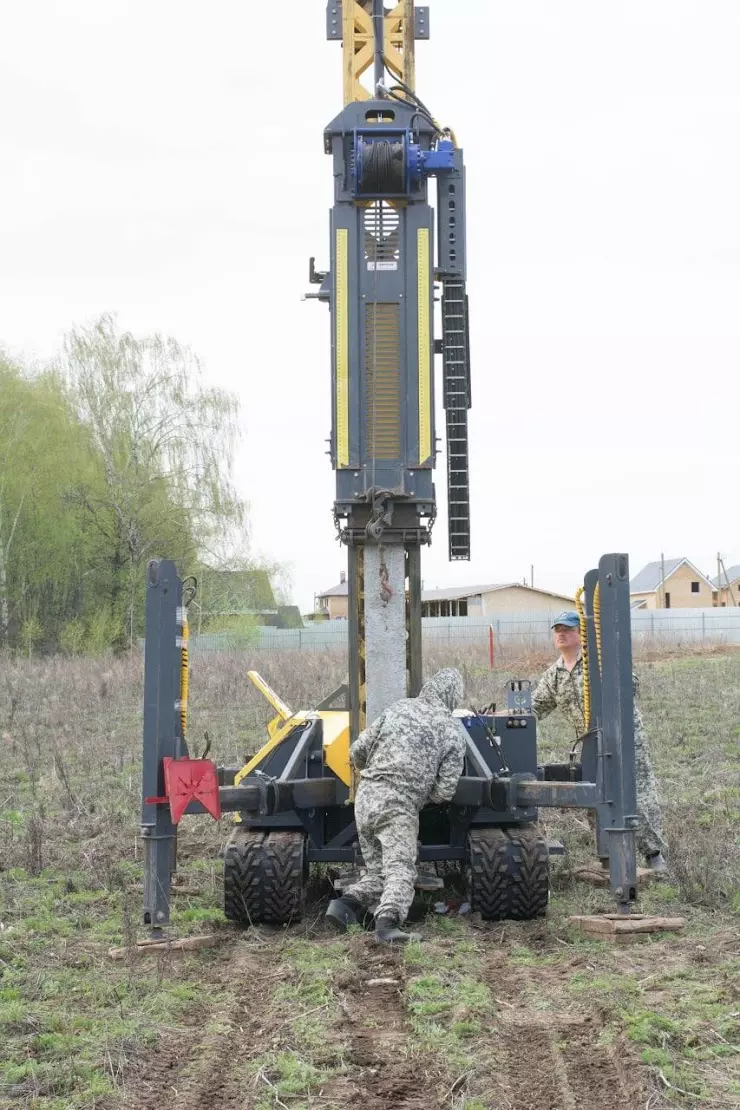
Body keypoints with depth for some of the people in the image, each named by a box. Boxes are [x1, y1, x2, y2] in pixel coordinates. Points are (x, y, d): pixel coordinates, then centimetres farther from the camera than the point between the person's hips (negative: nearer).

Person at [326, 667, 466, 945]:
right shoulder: (453, 731, 5)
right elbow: (444, 791, 1)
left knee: (377, 871, 17)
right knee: (400, 870, -14)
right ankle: (388, 923, -37)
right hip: (400, 806, -5)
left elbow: (357, 752, 11)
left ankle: (348, 903, -6)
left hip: (365, 797, 5)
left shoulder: (399, 708, 13)